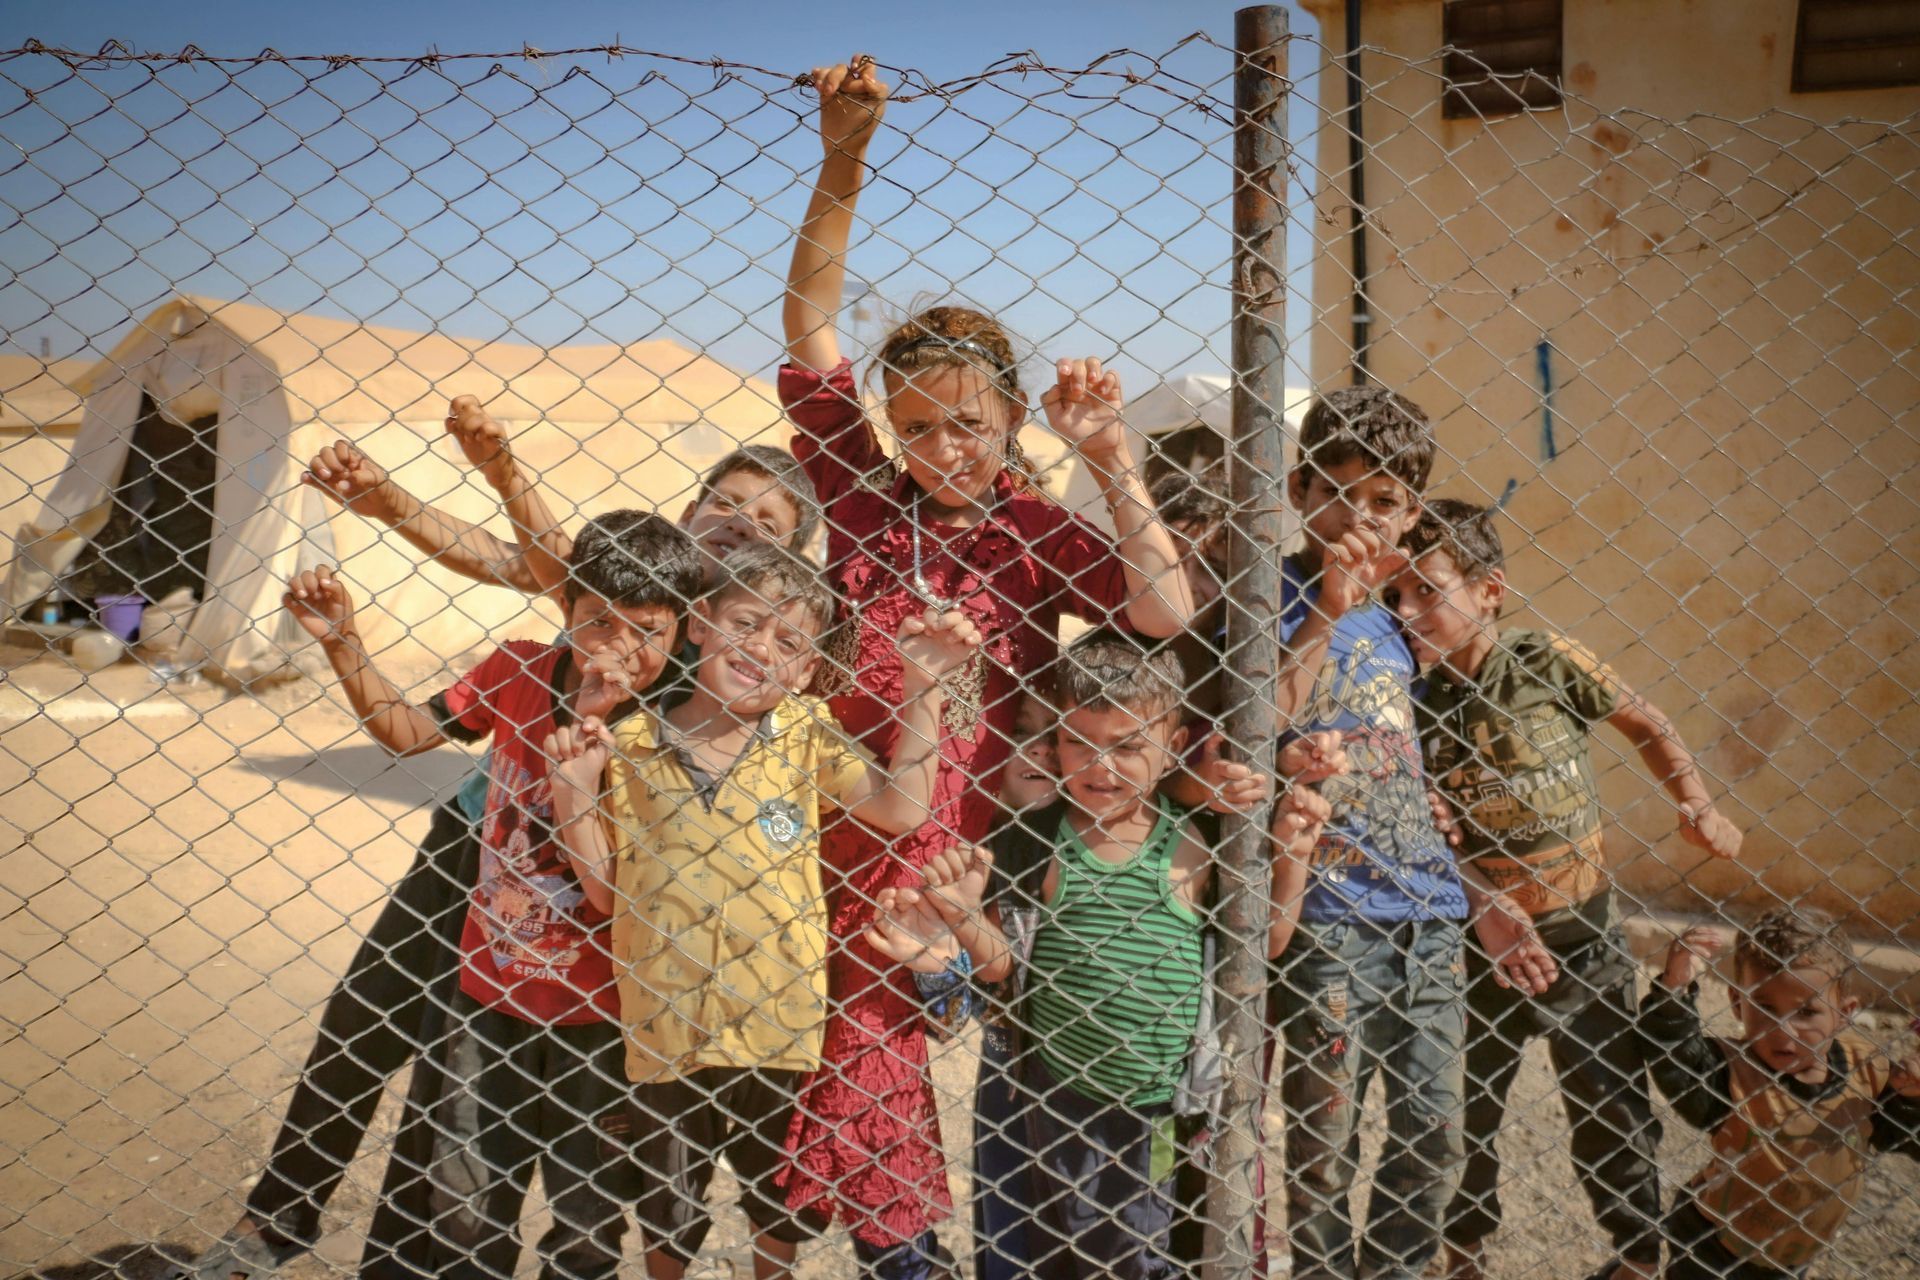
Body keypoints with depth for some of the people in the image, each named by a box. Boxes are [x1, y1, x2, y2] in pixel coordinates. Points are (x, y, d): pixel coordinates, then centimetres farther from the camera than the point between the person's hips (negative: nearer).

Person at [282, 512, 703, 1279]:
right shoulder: (519, 672, -7)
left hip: (597, 1016, -3)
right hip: (490, 993, 3)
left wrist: (584, 726, -34)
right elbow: (406, 731, 9)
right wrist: (340, 641, -2)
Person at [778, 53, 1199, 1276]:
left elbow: (1167, 611, -14)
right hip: (857, 840, 1)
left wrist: (1111, 461, -17)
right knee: (862, 1072, 8)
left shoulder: (1040, 534, -1)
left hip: (984, 843, -1)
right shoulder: (869, 499, 0)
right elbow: (809, 324, -5)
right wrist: (843, 161, -14)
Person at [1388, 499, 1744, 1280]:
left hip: (1578, 934, -1)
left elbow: (1646, 723, 4)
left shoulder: (1549, 664, -13)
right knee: (1464, 1112, 13)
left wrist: (1696, 806, -7)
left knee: (1612, 1107, 13)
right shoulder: (1411, 698, -11)